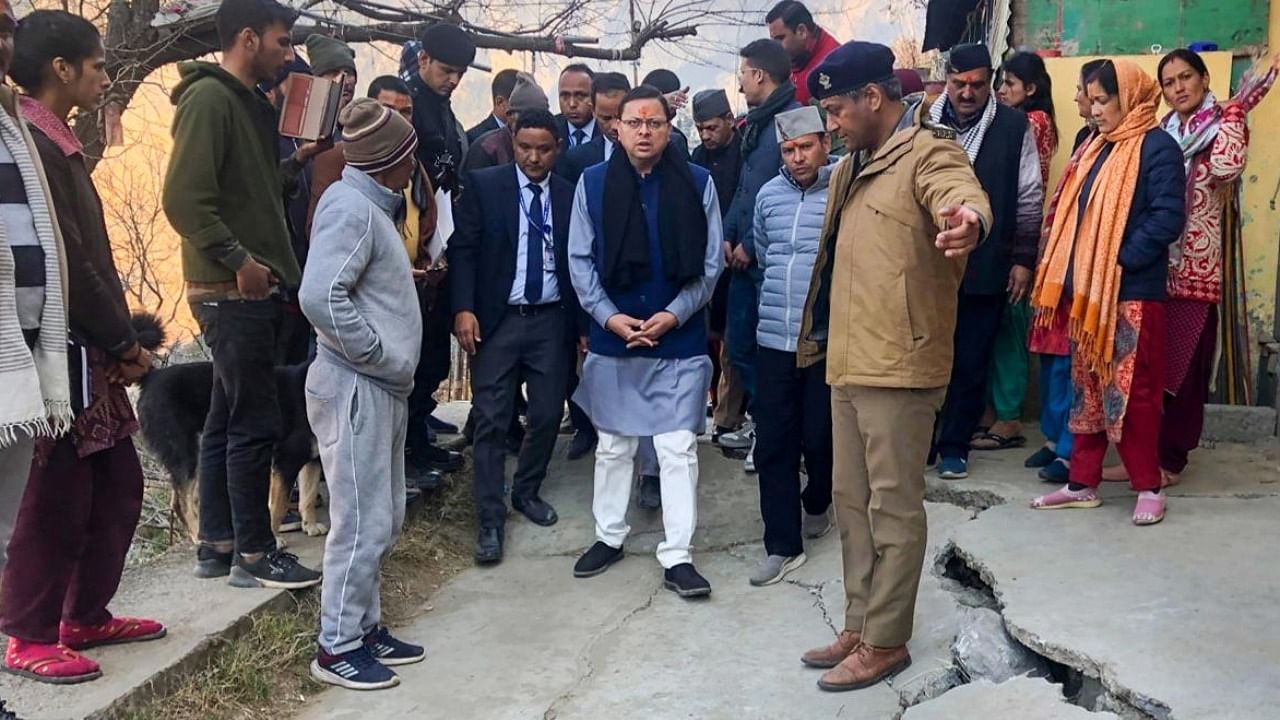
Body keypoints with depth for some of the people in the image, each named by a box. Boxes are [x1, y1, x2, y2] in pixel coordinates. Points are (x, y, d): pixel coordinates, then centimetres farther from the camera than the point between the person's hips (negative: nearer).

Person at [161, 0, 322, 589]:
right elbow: (184, 197, -21)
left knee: (227, 419, 13)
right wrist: (237, 259, -18)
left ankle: (216, 545, 22)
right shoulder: (209, 98, -13)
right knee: (254, 424, -4)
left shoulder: (249, 103, 16)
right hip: (232, 290, -10)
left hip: (252, 289, 10)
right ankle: (253, 554, 6)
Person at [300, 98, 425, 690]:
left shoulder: (371, 205, 15)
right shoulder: (351, 208, -16)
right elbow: (320, 296, -28)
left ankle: (365, 626, 27)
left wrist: (394, 365, 8)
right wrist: (382, 357, -19)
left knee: (383, 519, 16)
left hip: (380, 388, 10)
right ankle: (337, 647, 9)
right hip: (355, 388, -10)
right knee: (362, 522, -3)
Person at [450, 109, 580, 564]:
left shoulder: (570, 195, 6)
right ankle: (491, 518, 7)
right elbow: (463, 248, -4)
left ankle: (527, 492, 31)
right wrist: (464, 308, -16)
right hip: (498, 320, -2)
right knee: (492, 421, -2)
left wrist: (584, 324, 6)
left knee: (548, 415, 8)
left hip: (552, 321, 3)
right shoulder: (484, 185, -1)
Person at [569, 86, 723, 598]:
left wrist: (673, 314, -11)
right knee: (613, 445, 14)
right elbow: (580, 260, 1)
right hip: (611, 338, 2)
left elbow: (710, 263, -1)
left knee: (678, 448, -1)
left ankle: (677, 556, 6)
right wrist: (609, 316, -10)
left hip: (680, 340, -1)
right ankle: (609, 536, 30)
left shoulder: (698, 183, -3)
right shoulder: (593, 182, -1)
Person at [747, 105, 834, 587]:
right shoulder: (769, 194, 8)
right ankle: (782, 544, 14)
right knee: (772, 444, 4)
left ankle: (816, 505, 39)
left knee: (820, 438, 9)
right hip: (774, 339, 4)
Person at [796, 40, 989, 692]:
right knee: (852, 502, 16)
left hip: (899, 365, -9)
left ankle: (885, 641, 13)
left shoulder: (928, 153, -12)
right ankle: (859, 626, 28)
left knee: (894, 508, 1)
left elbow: (962, 193, -36)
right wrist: (819, 336, 25)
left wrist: (968, 219, -59)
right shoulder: (852, 167, 16)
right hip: (848, 362, 9)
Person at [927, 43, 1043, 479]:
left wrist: (1023, 259, 0)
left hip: (986, 268, -1)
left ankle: (955, 446, 19)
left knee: (971, 363, 6)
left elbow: (1029, 198, 2)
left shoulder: (1014, 127, 0)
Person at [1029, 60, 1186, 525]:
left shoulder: (1157, 147, -8)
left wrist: (1120, 261, -18)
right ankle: (1083, 483, 18)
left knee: (1133, 389, -2)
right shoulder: (1097, 147, 16)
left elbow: (1168, 218, -17)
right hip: (1088, 289, 8)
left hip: (1132, 291, -8)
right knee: (1087, 387, 11)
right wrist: (1071, 274, 7)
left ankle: (1148, 486, 10)